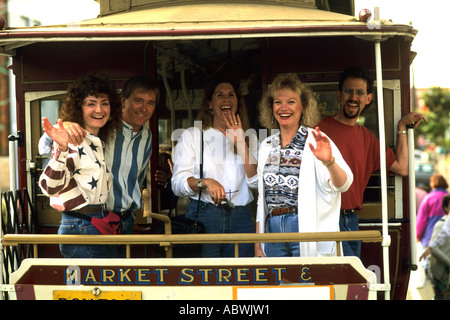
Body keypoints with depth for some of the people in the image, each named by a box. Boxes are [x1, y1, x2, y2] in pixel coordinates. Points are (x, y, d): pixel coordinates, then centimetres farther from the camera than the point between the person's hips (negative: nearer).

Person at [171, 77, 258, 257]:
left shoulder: (249, 137, 16)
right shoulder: (192, 135, 7)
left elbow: (255, 181, 1)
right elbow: (178, 184, -2)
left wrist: (240, 143, -5)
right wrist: (205, 182, -20)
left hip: (240, 218, 3)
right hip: (202, 217, -2)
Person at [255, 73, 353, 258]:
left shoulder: (314, 142, -3)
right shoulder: (266, 147, 14)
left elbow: (343, 184, -16)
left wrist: (329, 162, -36)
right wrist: (258, 242, 14)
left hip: (308, 231, -5)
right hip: (273, 229, 5)